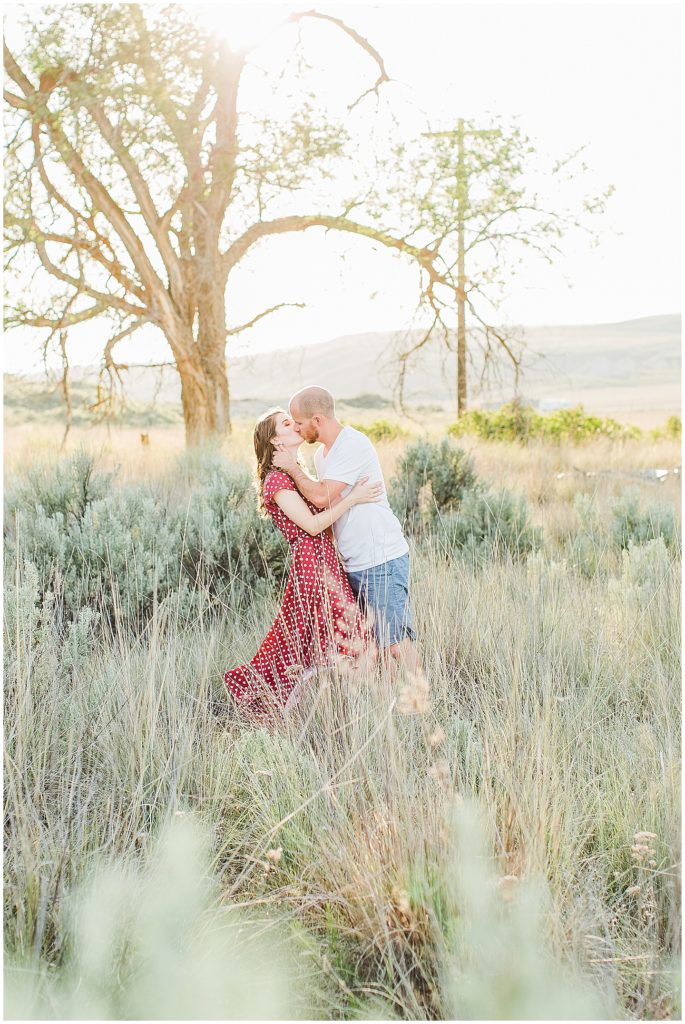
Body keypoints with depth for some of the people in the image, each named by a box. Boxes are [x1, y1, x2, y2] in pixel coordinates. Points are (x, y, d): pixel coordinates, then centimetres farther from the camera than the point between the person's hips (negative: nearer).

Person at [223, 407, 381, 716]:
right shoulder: (277, 479, -11)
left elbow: (325, 514, 17)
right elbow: (312, 525, -16)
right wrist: (352, 498, -16)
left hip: (327, 563, 9)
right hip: (311, 563, -9)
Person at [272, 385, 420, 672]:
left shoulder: (353, 445, -15)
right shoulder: (322, 453, 15)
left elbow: (323, 497, -22)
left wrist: (292, 467, -9)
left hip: (381, 560, -9)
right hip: (353, 563, 9)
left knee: (396, 642, -9)